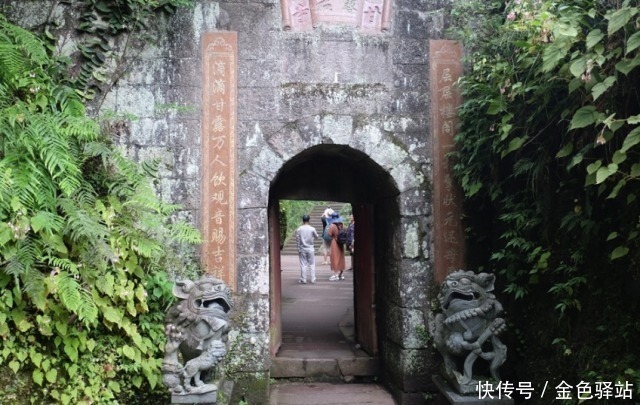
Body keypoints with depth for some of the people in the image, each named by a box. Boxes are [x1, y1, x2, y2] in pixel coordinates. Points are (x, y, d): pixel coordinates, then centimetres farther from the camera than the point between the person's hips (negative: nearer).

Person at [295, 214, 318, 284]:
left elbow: (297, 240, -4)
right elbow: (316, 237, 7)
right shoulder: (312, 229, -8)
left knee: (303, 265, 5)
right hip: (310, 249, 0)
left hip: (302, 249, 0)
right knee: (312, 264, 7)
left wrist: (298, 249, 4)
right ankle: (313, 280, 6)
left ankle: (303, 280, 7)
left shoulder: (299, 229, -6)